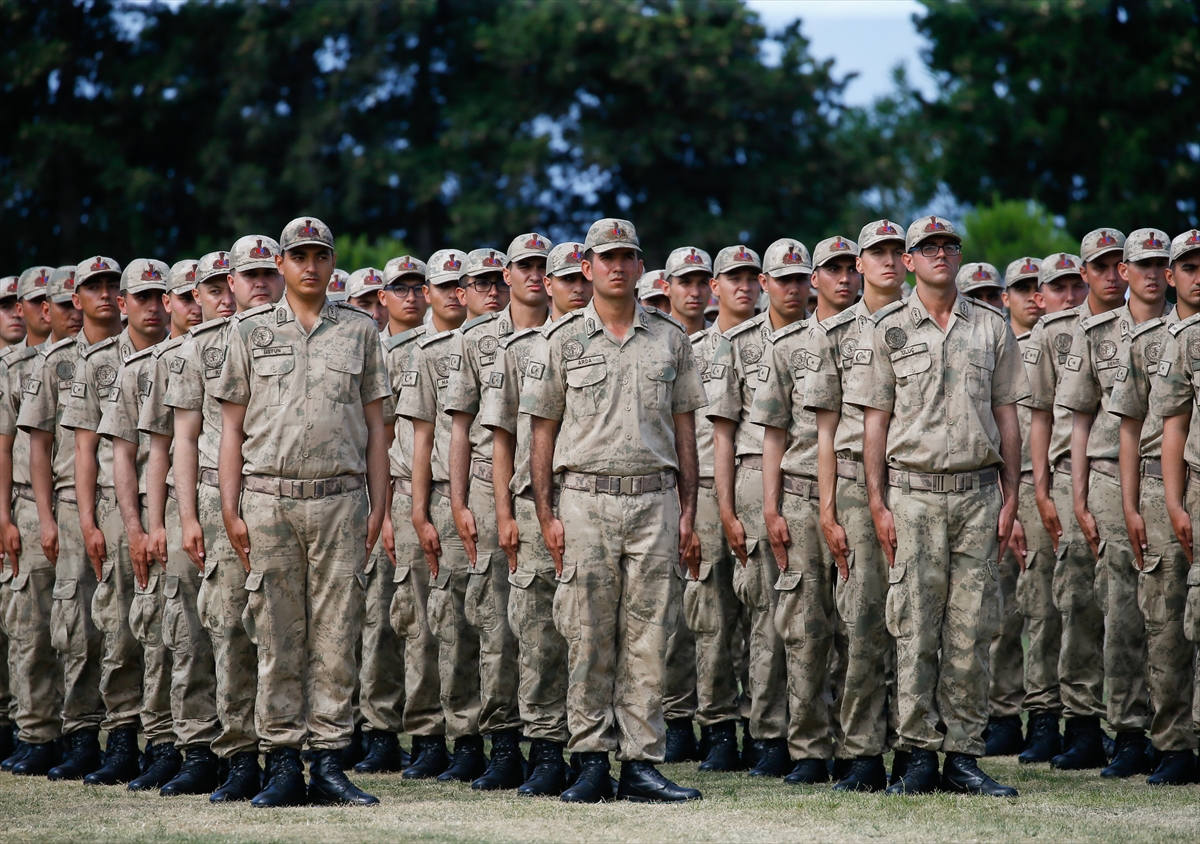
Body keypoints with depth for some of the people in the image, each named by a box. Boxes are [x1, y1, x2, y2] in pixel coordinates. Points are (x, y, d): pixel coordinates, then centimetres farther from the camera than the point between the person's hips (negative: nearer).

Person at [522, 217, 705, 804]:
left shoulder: (669, 337, 10)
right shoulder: (564, 338, 5)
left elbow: (684, 427, 12)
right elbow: (542, 429, 5)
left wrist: (687, 511, 5)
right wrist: (546, 515, -2)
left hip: (655, 499, 1)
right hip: (587, 498, -1)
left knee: (647, 639, 0)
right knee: (589, 640, 0)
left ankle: (641, 764, 3)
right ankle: (591, 762, 5)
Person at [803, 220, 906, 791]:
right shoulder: (835, 331, 11)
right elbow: (827, 428, 9)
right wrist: (827, 511, 2)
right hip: (857, 481, -1)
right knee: (863, 616, -6)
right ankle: (863, 755, -5)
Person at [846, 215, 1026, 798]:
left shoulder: (992, 327, 10)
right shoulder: (889, 330, 5)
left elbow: (1007, 417, 11)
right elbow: (875, 420, 3)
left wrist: (1009, 498, 4)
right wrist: (878, 504, -4)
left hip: (979, 492, 2)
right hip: (914, 492, -2)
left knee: (971, 630, 1)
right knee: (916, 629, -3)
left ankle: (963, 755, 6)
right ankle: (921, 753, 3)